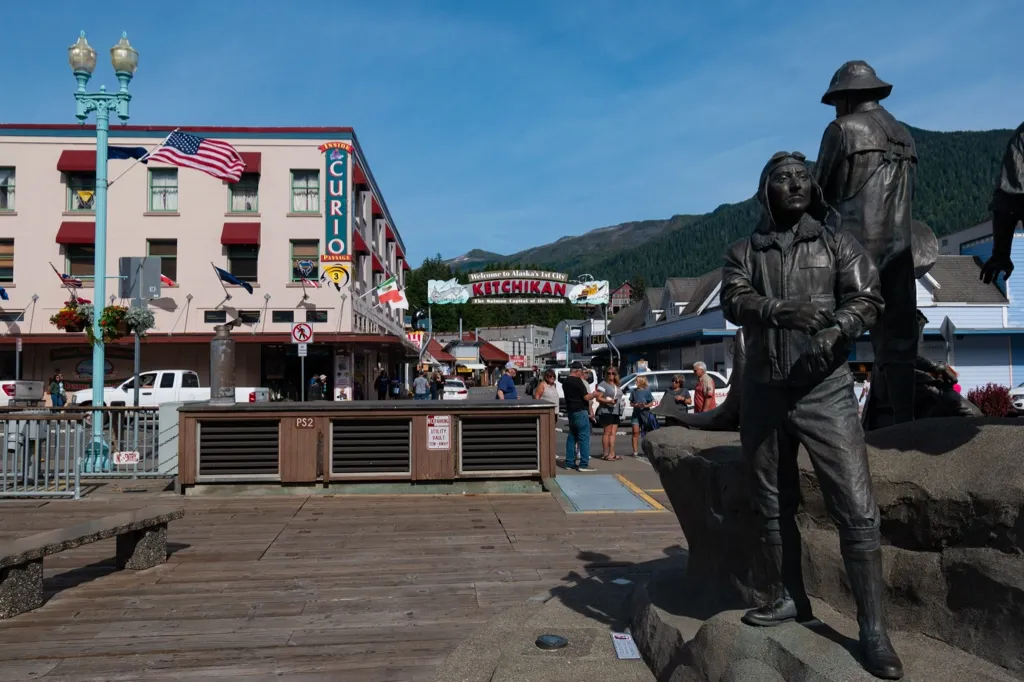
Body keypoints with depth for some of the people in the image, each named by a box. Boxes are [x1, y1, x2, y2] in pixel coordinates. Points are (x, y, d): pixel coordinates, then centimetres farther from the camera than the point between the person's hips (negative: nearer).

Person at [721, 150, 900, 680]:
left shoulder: (836, 243, 8)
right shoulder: (744, 252, 10)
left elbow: (866, 299, -2)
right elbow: (734, 302, -8)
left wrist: (833, 330, -24)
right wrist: (781, 310, -29)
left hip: (825, 391, -2)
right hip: (763, 392, 3)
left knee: (856, 508, -8)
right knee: (772, 506, 11)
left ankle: (873, 630, 0)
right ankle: (788, 600, 26)